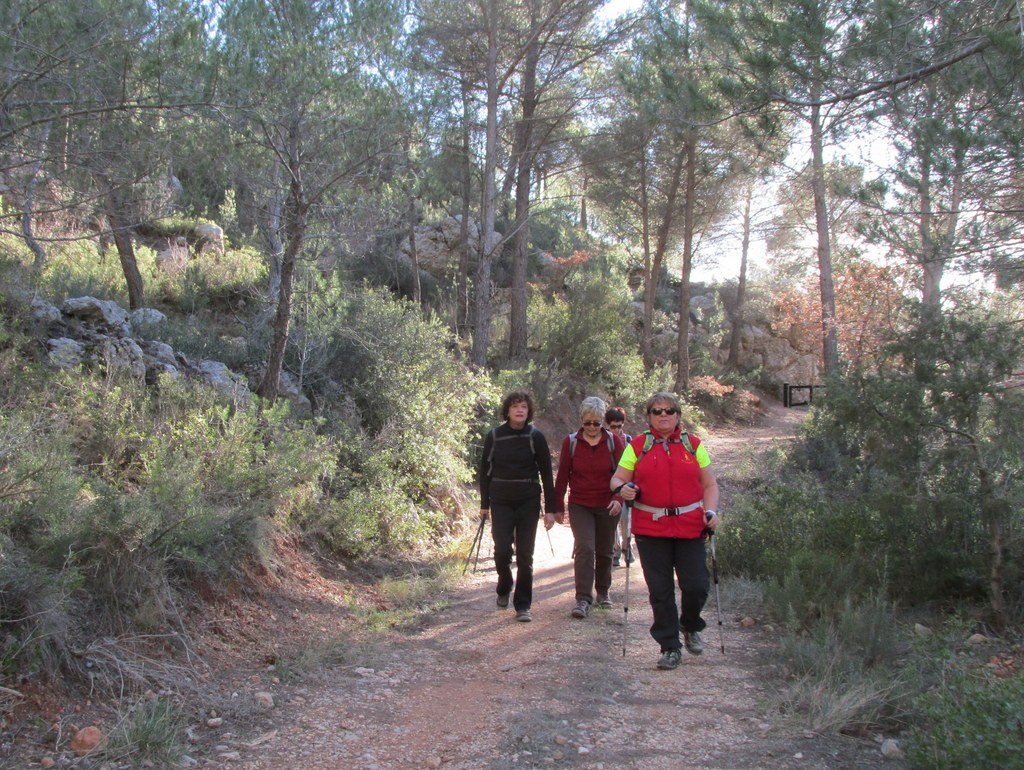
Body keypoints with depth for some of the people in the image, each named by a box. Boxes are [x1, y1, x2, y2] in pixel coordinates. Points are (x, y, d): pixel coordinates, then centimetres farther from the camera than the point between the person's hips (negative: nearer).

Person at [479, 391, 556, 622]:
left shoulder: (535, 437, -3)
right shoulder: (494, 436, 0)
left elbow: (546, 474, 0)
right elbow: (485, 470, 9)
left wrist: (550, 509, -3)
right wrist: (484, 504, 8)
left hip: (528, 503, -1)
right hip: (501, 502, 1)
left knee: (525, 555, 1)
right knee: (502, 550, -5)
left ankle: (522, 606, 11)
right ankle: (504, 588, 26)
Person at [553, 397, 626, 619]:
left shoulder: (614, 441, -4)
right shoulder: (570, 442, -3)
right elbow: (562, 476, 1)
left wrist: (618, 498, -21)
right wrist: (559, 507, 2)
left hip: (607, 507, 1)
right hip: (580, 506, -1)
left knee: (604, 551, 11)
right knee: (584, 548, -14)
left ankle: (602, 592, 30)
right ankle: (583, 599, -12)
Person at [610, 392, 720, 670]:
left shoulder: (694, 445, 9)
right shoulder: (637, 446, 7)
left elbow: (710, 484, 10)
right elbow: (617, 479, 6)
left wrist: (710, 511, -6)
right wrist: (622, 488, -17)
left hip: (690, 527, 1)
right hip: (651, 529, 0)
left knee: (696, 586, -2)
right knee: (660, 591, 3)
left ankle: (690, 626, 30)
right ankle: (670, 648, 17)